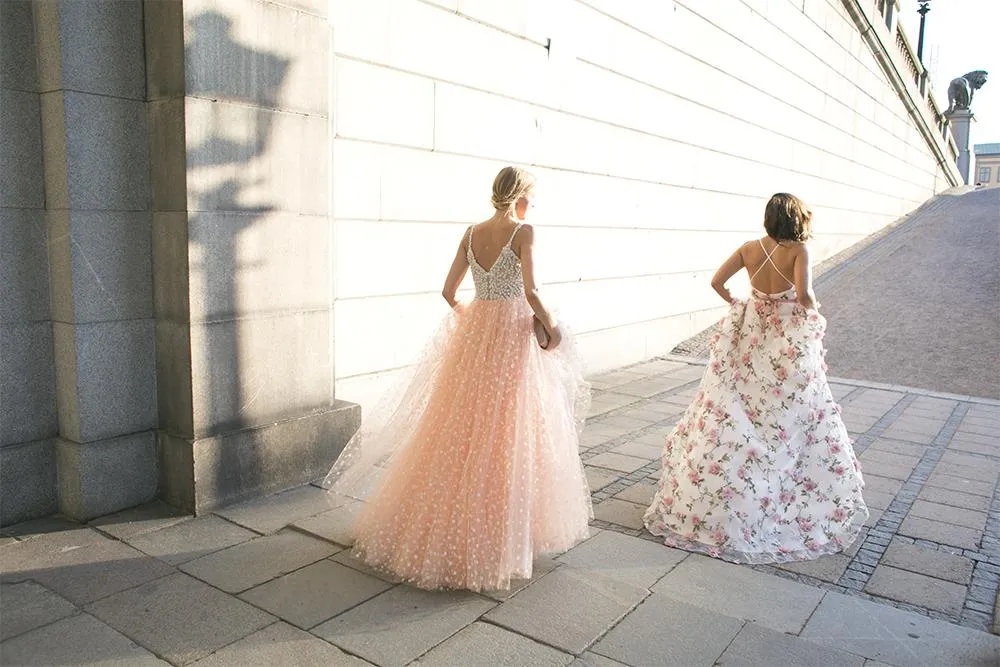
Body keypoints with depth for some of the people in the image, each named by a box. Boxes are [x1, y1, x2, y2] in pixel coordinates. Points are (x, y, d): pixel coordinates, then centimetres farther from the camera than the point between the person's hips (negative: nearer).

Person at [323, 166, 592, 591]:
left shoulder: (471, 233, 7)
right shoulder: (522, 232, -10)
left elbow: (449, 292, 9)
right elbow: (530, 292, -20)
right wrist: (551, 327, -5)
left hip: (472, 333, 6)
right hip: (512, 335, -6)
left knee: (461, 429, 13)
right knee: (509, 435, 3)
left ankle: (442, 526, 25)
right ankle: (495, 535, 13)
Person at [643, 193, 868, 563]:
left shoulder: (749, 249, 0)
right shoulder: (798, 250, -11)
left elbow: (716, 282, 0)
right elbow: (803, 294, -23)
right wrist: (813, 312, -2)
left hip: (750, 337, 4)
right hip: (789, 345, -4)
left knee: (732, 415, 10)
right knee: (791, 421, 7)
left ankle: (709, 502, 18)